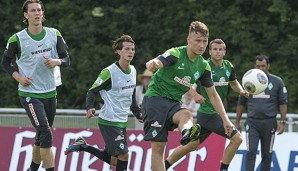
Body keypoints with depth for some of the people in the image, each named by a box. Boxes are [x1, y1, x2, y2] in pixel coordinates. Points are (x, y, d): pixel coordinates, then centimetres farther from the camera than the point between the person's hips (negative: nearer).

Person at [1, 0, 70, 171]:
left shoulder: (54, 34, 2)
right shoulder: (17, 39, -7)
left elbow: (67, 59, 7)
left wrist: (56, 62, -15)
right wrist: (18, 77, -10)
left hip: (50, 93, 5)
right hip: (29, 94, -5)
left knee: (42, 137, 15)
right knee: (46, 134, -19)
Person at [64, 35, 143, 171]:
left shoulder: (133, 71, 9)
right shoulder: (109, 72, -14)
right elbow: (92, 91, -11)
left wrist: (138, 113, 18)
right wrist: (89, 107, -28)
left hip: (122, 122, 8)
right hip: (108, 122, -8)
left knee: (113, 160, 11)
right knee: (123, 155, -15)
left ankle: (82, 145, 26)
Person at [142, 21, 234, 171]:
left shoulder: (203, 66, 6)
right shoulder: (176, 54, -13)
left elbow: (213, 95, 16)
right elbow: (150, 64, -32)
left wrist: (225, 119, 11)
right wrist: (153, 64, -58)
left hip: (174, 103, 5)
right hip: (155, 98, -5)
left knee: (187, 115, -33)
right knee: (158, 146, -14)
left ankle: (187, 133, -65)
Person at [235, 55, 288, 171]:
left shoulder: (277, 82, 4)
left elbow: (283, 103, 4)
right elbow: (241, 103, 14)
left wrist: (282, 122, -4)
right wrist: (237, 122, 12)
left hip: (269, 122, 0)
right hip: (252, 122, 0)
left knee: (267, 154, 5)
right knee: (251, 152, -9)